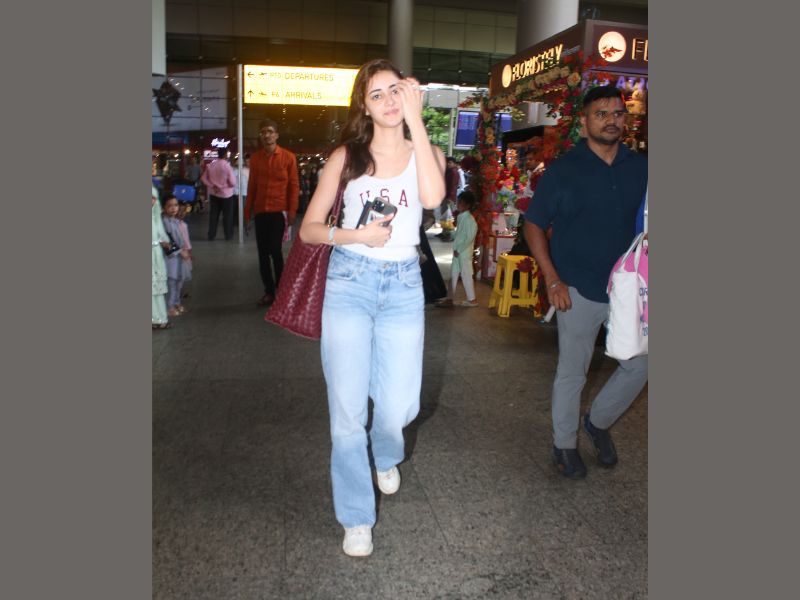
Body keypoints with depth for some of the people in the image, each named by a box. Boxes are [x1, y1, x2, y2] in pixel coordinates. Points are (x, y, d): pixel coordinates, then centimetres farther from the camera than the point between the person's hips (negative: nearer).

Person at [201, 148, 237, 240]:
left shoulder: (211, 165, -1)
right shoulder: (227, 165, -17)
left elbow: (203, 178, 3)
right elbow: (233, 182, -17)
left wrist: (212, 186, 0)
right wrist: (233, 185, 4)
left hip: (213, 194, 5)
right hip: (226, 194, -5)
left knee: (213, 214, 10)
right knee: (227, 215, 6)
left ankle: (211, 235, 13)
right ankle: (228, 235, 11)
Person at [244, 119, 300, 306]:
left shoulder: (288, 157, -1)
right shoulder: (255, 158, 9)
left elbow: (294, 185, -1)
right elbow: (252, 185, 12)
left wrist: (292, 210, -8)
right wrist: (248, 210, 9)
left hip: (279, 210, -4)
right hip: (260, 211, 4)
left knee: (275, 250, -8)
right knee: (263, 253, 6)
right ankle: (269, 292, 16)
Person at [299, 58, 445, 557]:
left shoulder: (426, 153, 4)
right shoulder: (346, 157, 4)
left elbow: (433, 197, -20)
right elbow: (308, 228, 5)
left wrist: (415, 120, -17)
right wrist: (355, 235, -13)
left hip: (403, 284, 1)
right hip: (349, 280, 0)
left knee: (400, 406, 1)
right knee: (348, 408, 0)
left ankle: (385, 456, 40)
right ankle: (356, 519, 20)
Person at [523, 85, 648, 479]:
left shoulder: (639, 168, 6)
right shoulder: (563, 170, -5)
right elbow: (534, 225, -4)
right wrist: (551, 280, -12)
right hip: (578, 290, -4)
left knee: (639, 365, 9)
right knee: (572, 372, 7)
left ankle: (598, 422, 33)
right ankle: (564, 444, 27)